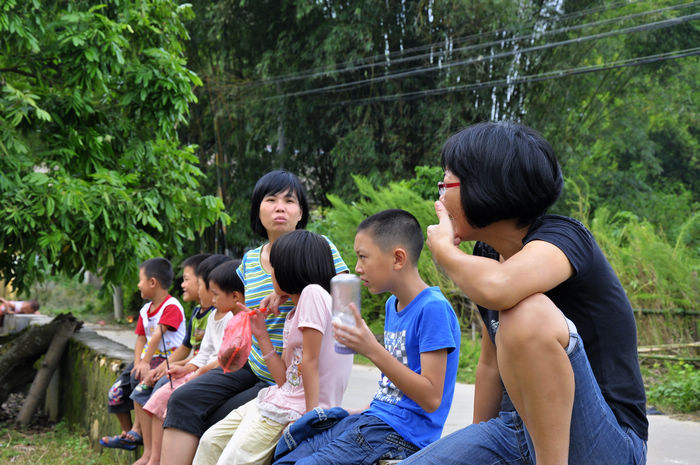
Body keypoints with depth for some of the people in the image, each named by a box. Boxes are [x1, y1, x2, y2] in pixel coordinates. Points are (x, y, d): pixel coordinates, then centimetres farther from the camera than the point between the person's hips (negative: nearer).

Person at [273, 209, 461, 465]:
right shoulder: (393, 305, 14)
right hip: (374, 418, 9)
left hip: (402, 433, -9)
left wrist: (372, 350, -24)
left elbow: (432, 399, -20)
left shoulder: (433, 309, -15)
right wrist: (360, 413, 11)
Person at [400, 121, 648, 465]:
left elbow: (496, 288, -39)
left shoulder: (563, 237, -17)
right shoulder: (486, 256, 7)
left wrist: (443, 248, -19)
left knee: (528, 312, -32)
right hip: (517, 427, 7)